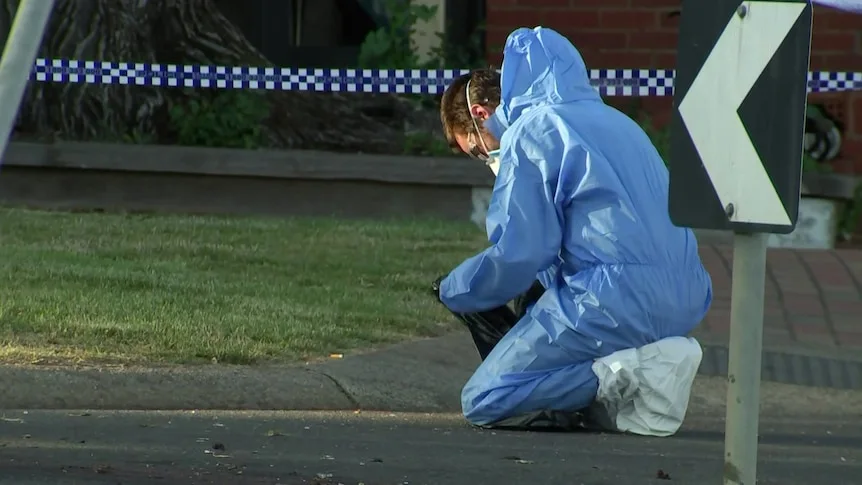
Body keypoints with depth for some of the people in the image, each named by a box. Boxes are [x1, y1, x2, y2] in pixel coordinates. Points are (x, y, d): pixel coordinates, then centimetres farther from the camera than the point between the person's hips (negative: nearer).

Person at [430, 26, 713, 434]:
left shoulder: (529, 131, -4)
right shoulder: (609, 120, 24)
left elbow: (517, 255, -9)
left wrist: (451, 290, 9)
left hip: (615, 304, -9)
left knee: (483, 403, 0)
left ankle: (624, 378, -17)